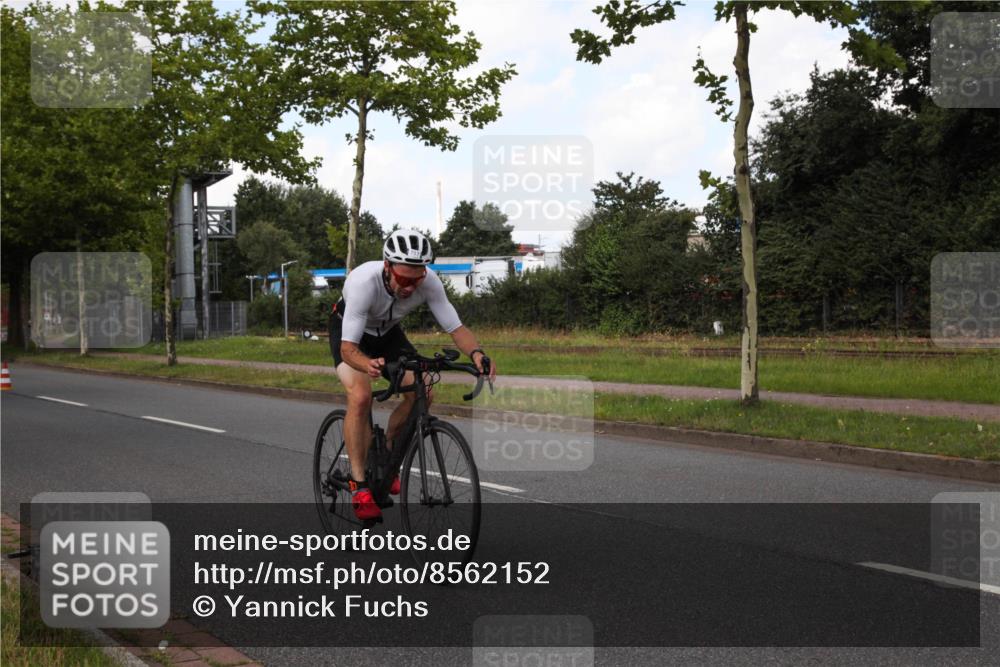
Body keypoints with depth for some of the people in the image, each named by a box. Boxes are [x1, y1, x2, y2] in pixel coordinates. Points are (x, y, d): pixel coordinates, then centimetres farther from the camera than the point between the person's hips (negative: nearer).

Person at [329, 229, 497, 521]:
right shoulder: (363, 282, -41)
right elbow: (348, 348, -41)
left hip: (387, 332, 4)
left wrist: (476, 352, -44)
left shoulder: (429, 281, -30)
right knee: (361, 395, -28)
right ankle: (359, 485, -15)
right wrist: (368, 365, -63)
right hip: (350, 332, -4)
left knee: (422, 393, -14)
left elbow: (456, 327, -23)